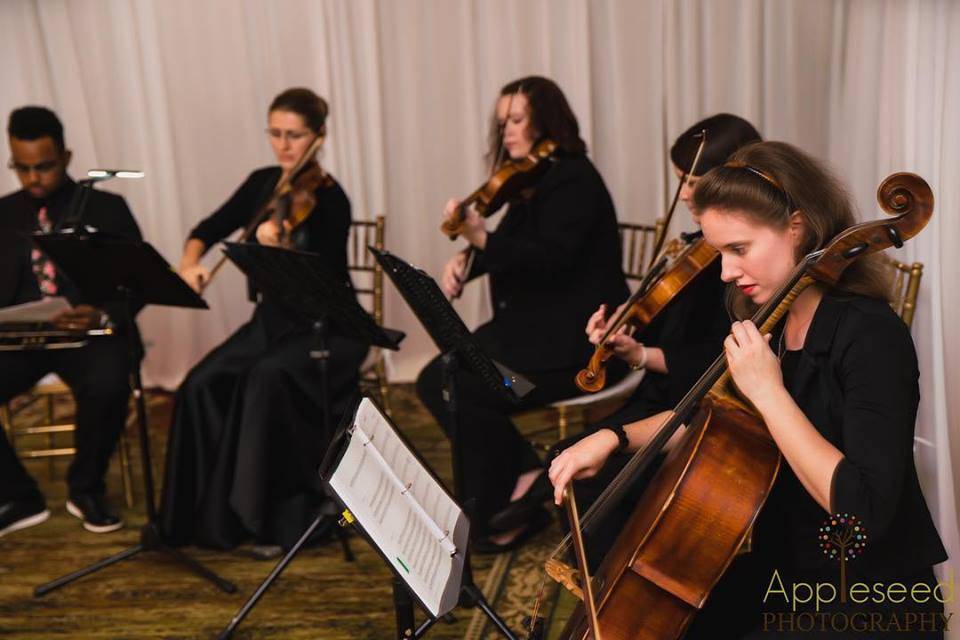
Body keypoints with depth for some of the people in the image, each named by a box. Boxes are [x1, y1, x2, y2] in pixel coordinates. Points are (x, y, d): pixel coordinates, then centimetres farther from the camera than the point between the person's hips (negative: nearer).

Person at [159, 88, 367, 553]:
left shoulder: (329, 199, -14)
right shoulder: (262, 183, 4)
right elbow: (208, 230, 12)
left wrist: (278, 249, -40)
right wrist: (190, 263, -9)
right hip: (272, 321, 6)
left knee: (269, 377, -33)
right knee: (202, 384, -17)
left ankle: (282, 513, -19)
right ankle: (209, 509, -3)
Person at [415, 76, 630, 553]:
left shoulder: (574, 181, -13)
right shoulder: (535, 182, 15)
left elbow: (550, 260, -24)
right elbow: (509, 250, 18)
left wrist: (481, 238, -34)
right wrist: (464, 261, -2)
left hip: (569, 343, -9)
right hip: (529, 330, 10)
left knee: (460, 392, -19)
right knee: (434, 382, -3)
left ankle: (502, 514, 0)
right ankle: (522, 479, 1)